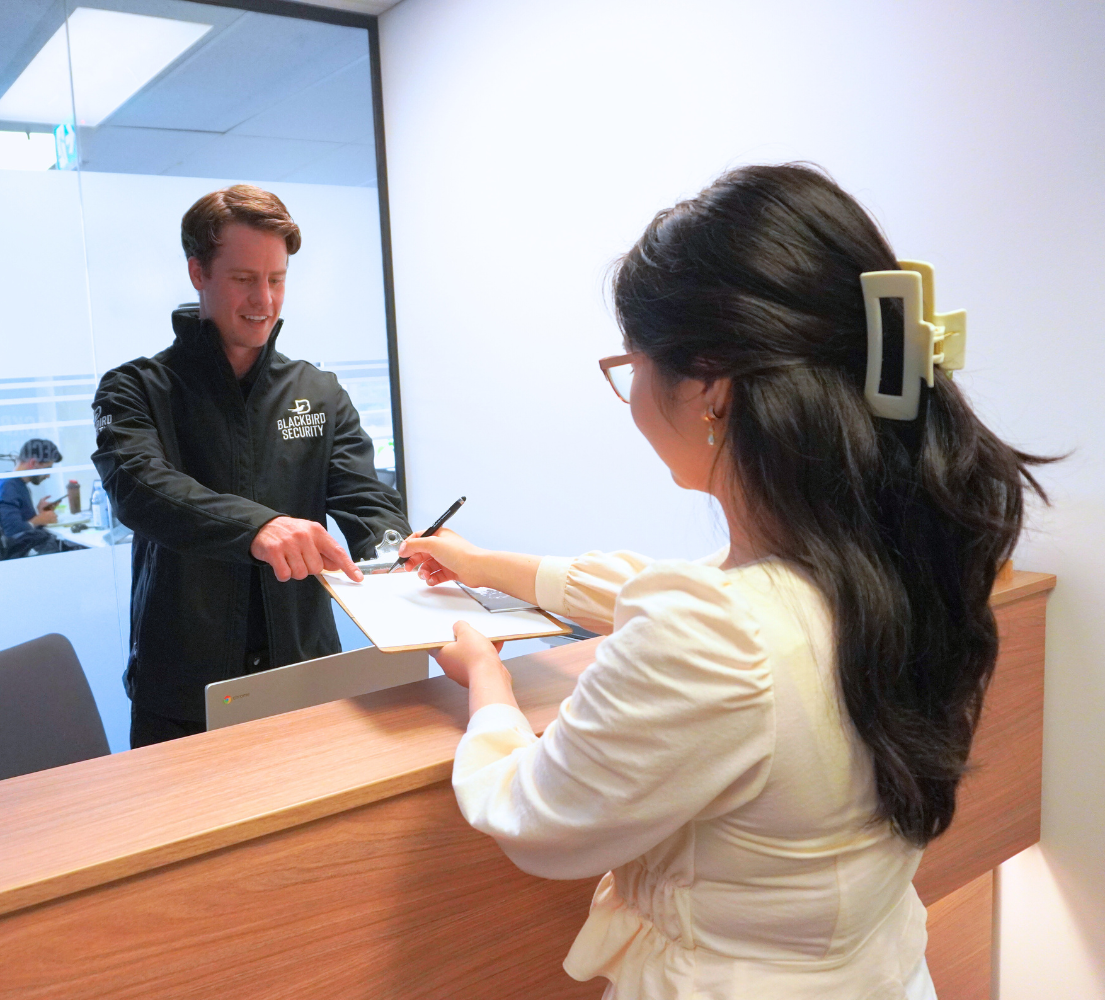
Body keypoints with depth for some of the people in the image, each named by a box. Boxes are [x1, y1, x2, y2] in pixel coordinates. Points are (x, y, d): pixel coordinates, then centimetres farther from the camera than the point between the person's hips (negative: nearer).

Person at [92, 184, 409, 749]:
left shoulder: (320, 395, 8)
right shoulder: (136, 390, -1)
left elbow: (367, 502, -2)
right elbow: (137, 486, -20)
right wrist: (255, 525, -40)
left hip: (306, 676, 3)